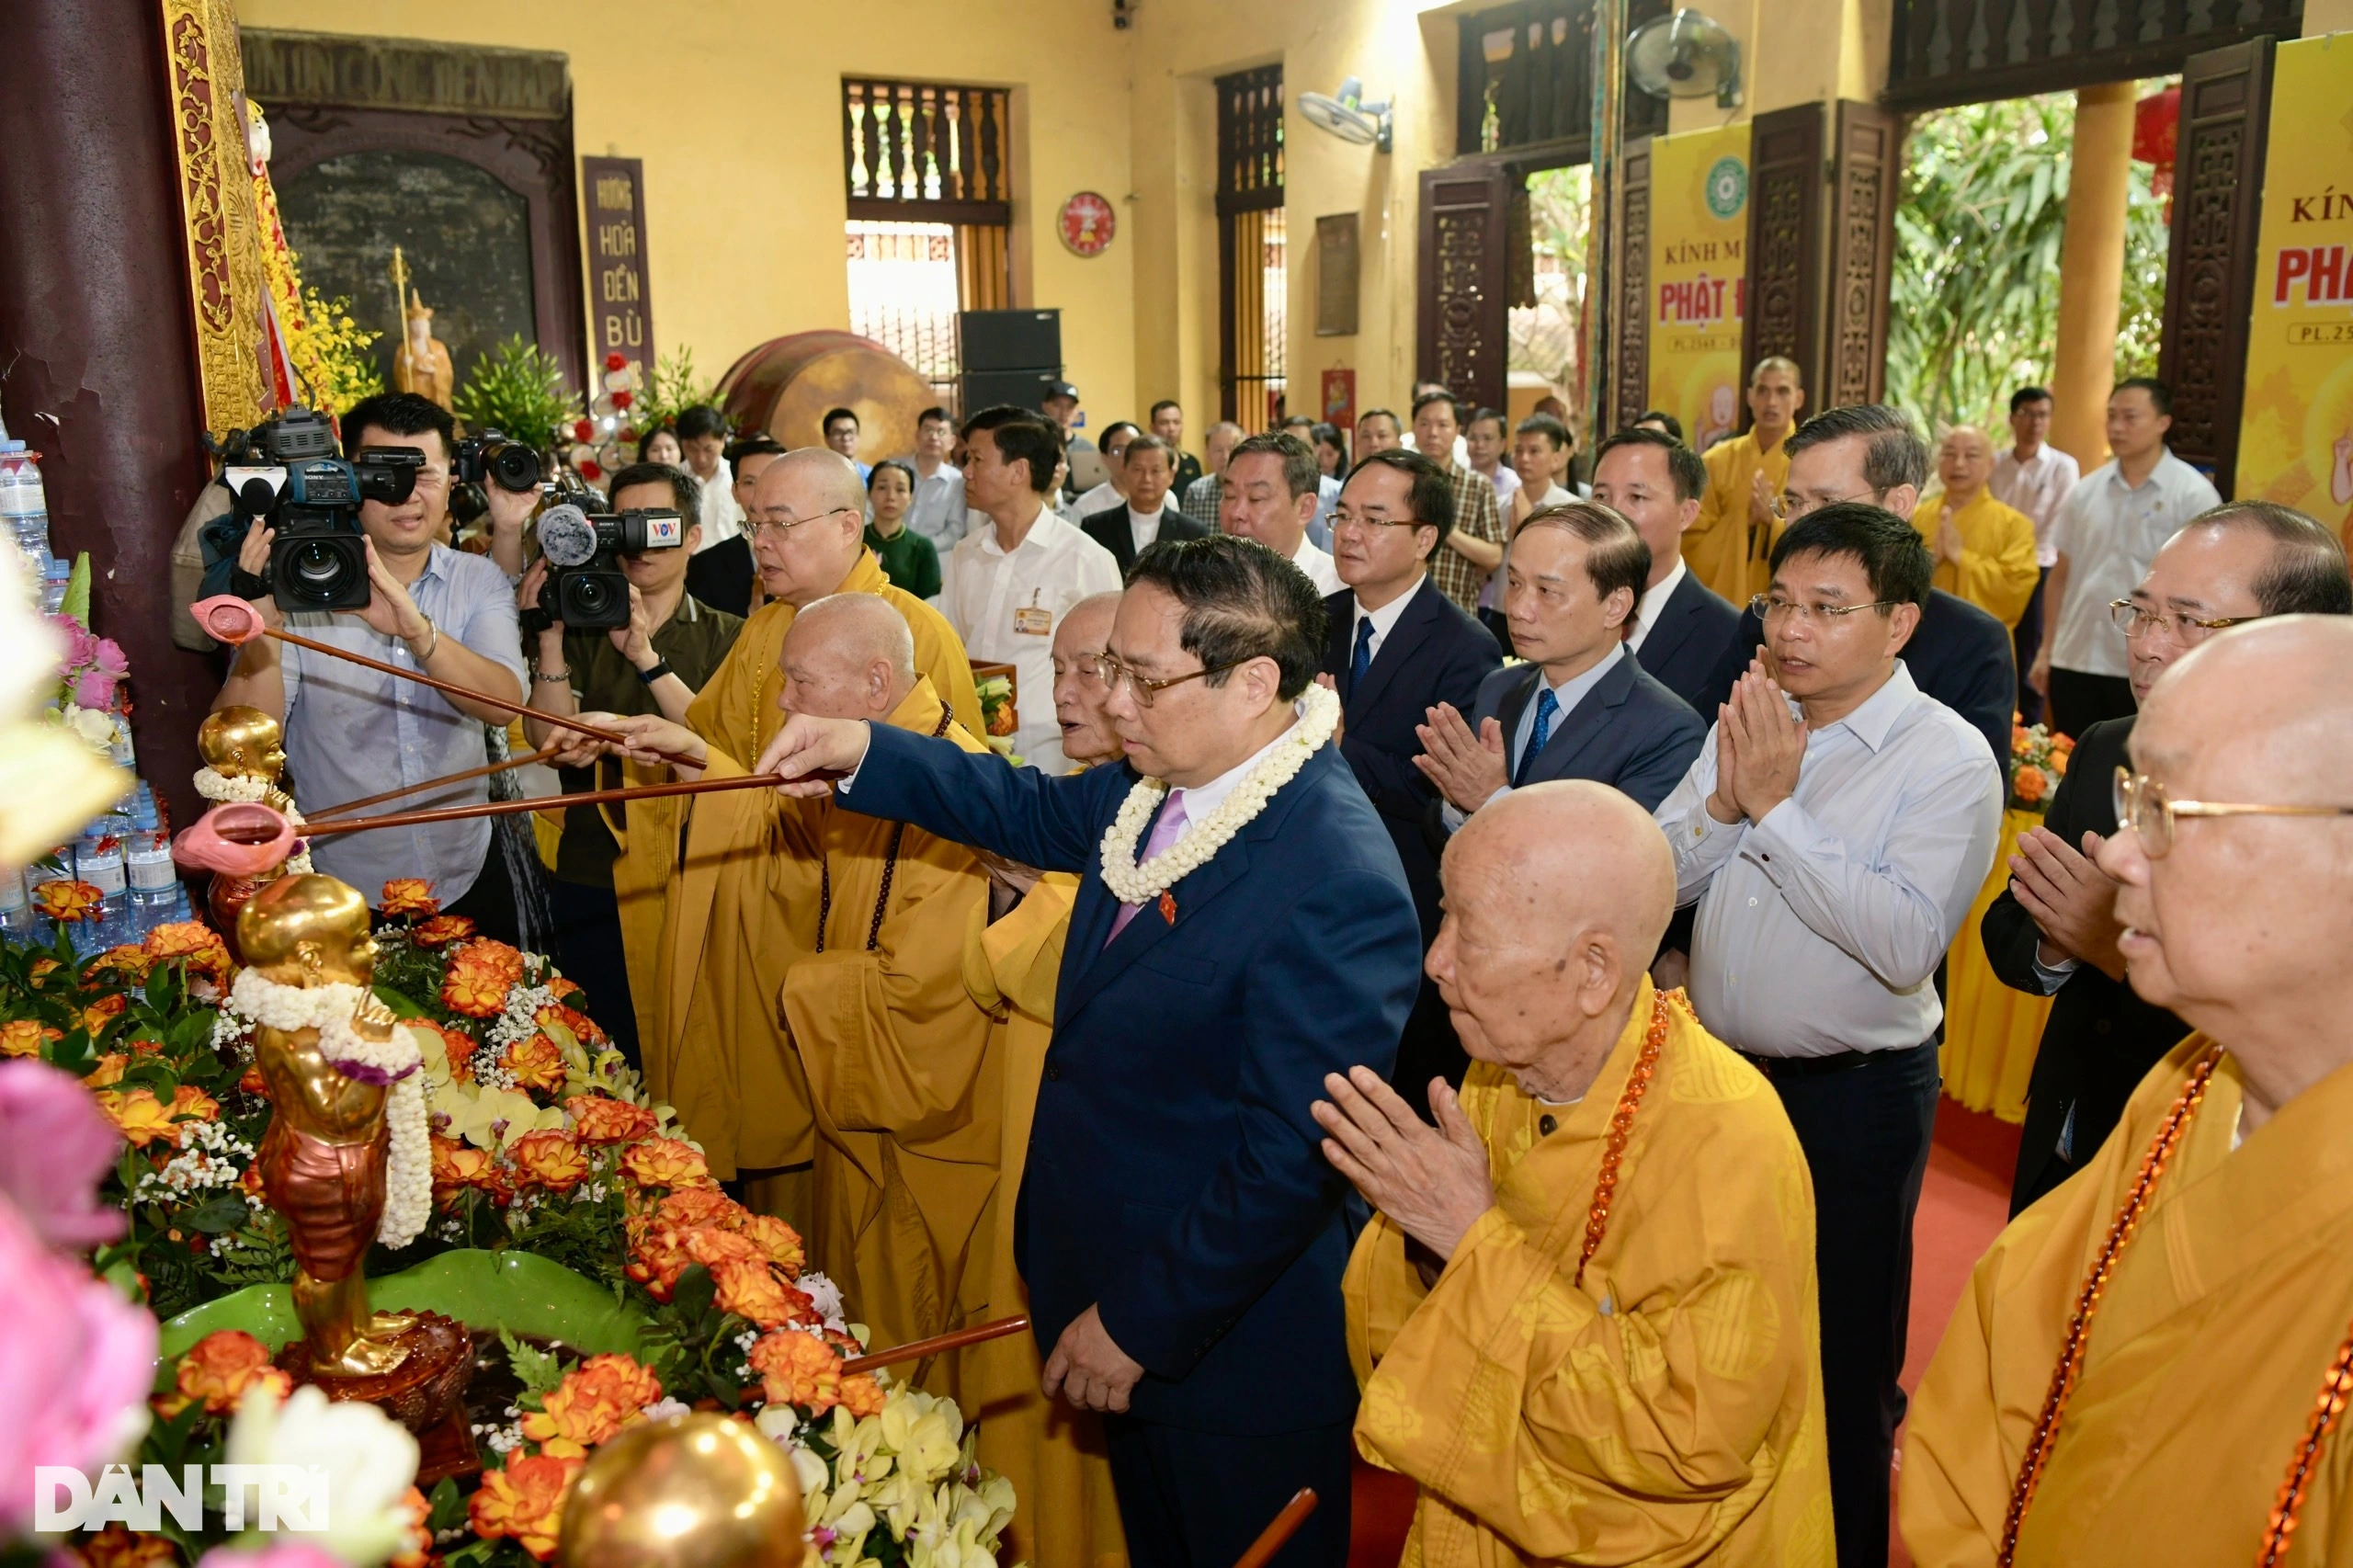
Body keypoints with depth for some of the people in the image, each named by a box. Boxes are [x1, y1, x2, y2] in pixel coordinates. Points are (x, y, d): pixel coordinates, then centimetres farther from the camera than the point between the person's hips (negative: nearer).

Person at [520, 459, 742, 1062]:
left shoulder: (726, 636, 4)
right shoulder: (582, 631, 6)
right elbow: (549, 740, -7)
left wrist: (646, 656, -20)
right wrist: (549, 634, -15)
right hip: (591, 878, 1)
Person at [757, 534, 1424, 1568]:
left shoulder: (1340, 886, -32)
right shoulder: (1160, 786, -5)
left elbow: (1288, 1158, -28)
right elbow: (1035, 813, 14)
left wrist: (1140, 1322, -19)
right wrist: (864, 753, 2)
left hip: (1231, 1350, -8)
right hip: (1113, 1286, 8)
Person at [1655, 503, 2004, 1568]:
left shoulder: (1947, 761, -15)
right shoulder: (1746, 723, 3)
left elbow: (1906, 943, -28)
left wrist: (1776, 809, -25)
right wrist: (1724, 801, -18)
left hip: (1854, 1096, -6)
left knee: (1840, 1361, 12)